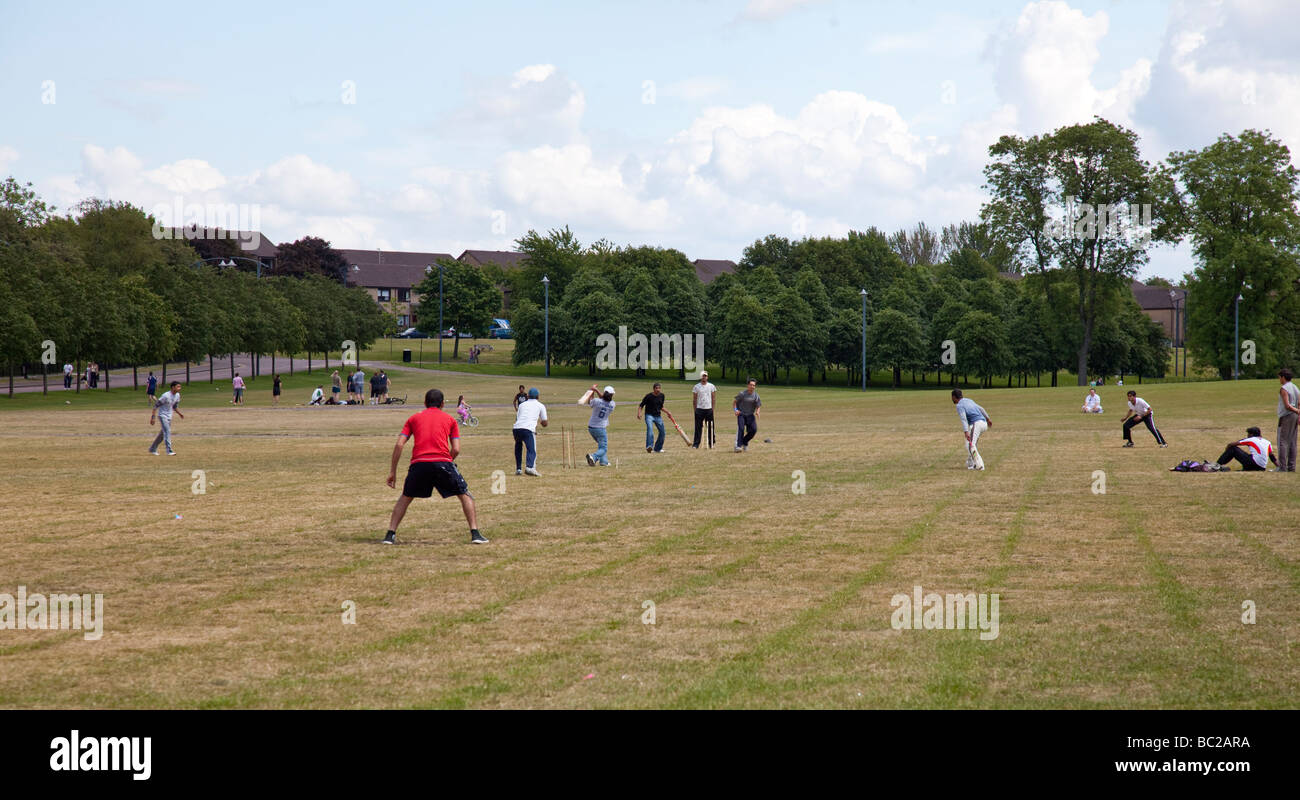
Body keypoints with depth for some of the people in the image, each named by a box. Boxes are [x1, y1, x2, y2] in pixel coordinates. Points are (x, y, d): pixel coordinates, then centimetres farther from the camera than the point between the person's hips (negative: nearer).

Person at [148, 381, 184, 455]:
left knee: (162, 434, 13)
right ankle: (169, 451, -21)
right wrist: (152, 417, -21)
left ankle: (152, 449, 26)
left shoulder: (177, 395, 1)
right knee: (167, 432, -18)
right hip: (162, 416, -8)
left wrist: (179, 414, 2)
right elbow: (156, 406, -19)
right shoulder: (166, 396, -23)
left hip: (169, 417, 8)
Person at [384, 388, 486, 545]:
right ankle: (475, 533, 2)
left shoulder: (413, 418, 21)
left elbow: (399, 445, 11)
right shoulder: (450, 419, 19)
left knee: (405, 498, 22)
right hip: (443, 461, -1)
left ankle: (390, 534, 11)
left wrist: (393, 471, 14)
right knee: (465, 495, 14)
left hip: (419, 462, 1)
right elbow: (456, 449, 9)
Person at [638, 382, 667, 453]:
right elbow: (641, 405, -8)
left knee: (662, 432, 4)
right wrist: (639, 413, -23)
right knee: (650, 428, -29)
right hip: (649, 415, -6)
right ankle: (649, 446, -42)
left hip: (658, 416, 6)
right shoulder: (649, 396, -12)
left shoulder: (662, 396, 5)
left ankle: (657, 448, 22)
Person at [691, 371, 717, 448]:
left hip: (709, 409, 2)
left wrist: (712, 409, 4)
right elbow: (694, 399, 5)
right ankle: (696, 444, -1)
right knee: (698, 427, -3)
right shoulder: (696, 387, 3)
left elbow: (713, 398, 10)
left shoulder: (711, 386, 7)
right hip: (699, 409, -2)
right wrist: (695, 409, 0)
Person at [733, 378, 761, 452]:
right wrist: (735, 410, -17)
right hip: (741, 414, -3)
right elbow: (734, 402, 0)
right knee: (740, 428, -22)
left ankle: (745, 442, 14)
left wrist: (757, 412, -18)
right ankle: (738, 446, -25)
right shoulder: (742, 394, -8)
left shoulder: (756, 396, -2)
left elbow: (759, 406, 4)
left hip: (750, 415, 3)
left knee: (754, 429, -12)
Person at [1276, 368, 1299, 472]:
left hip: (1286, 416, -8)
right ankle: (1291, 467, 11)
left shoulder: (1283, 389, -12)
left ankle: (1282, 467, -14)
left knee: (1282, 441, -8)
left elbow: (1287, 406, -19)